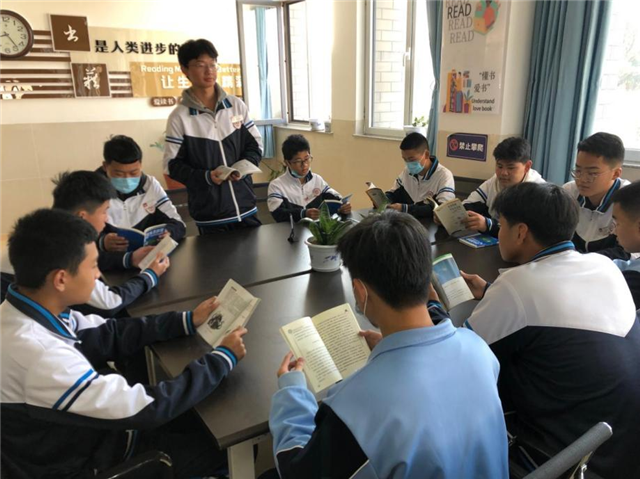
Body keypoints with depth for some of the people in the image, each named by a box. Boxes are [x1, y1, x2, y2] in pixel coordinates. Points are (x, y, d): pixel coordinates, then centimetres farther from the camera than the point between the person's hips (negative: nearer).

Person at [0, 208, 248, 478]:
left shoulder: (24, 311, -11)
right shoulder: (41, 357, -38)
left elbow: (109, 335, 1)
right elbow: (146, 408, -31)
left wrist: (188, 321, -4)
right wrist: (224, 357, -20)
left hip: (82, 429, 7)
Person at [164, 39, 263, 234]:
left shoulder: (236, 105, 4)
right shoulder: (179, 117, -5)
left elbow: (255, 144, 9)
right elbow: (172, 165, -3)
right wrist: (205, 176, -18)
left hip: (245, 207, 3)